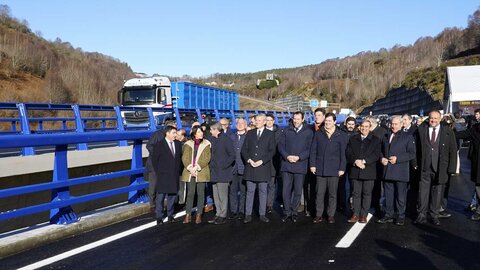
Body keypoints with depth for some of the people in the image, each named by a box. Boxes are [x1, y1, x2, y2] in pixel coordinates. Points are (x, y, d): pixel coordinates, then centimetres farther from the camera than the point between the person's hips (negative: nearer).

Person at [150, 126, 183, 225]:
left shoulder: (178, 144, 8)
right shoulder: (159, 145, -6)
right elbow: (154, 160, -2)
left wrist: (178, 170, 9)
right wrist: (158, 172, -3)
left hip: (174, 175, 4)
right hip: (163, 176, -4)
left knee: (172, 195, 10)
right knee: (160, 197, 1)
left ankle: (170, 215, 22)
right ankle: (159, 217, 9)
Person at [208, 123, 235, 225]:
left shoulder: (226, 139, -10)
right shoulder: (213, 140, 12)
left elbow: (232, 155, -12)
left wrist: (224, 165, -13)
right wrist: (211, 165, 11)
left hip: (222, 173, -8)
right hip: (214, 172, 8)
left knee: (222, 196, -2)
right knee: (216, 196, 12)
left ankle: (223, 216, 6)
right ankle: (218, 214, 20)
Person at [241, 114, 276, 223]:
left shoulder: (270, 134, 5)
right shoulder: (250, 133, 12)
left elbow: (272, 151, -2)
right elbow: (244, 149, 9)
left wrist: (262, 161, -12)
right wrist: (249, 160, -7)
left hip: (263, 167, -1)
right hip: (250, 166, 2)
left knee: (263, 192, 4)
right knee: (250, 191, 3)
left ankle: (262, 214, 12)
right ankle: (248, 214, 7)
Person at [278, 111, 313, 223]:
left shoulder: (308, 132, 3)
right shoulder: (286, 131, 11)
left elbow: (309, 149, -2)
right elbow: (280, 145, 6)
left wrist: (299, 157, -14)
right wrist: (287, 156, -9)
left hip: (300, 165, -1)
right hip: (286, 165, 2)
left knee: (298, 191, 5)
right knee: (286, 190, 1)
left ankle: (294, 212, 18)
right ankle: (287, 212, 13)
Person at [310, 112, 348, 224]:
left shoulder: (341, 136, 3)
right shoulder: (318, 134, 7)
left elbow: (343, 153, 2)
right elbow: (313, 150, 7)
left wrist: (342, 168, -3)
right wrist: (312, 164, 0)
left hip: (334, 170, -1)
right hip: (320, 169, 1)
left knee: (332, 194, 6)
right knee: (319, 193, 3)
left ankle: (331, 215, 16)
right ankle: (318, 215, 11)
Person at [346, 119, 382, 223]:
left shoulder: (376, 140, 6)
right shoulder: (353, 139, 14)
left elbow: (376, 155, -5)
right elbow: (348, 153, 6)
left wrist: (364, 161, -15)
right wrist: (355, 161, -12)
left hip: (369, 171, -2)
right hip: (355, 171, 2)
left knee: (367, 193, 1)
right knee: (356, 193, 4)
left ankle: (364, 215, 8)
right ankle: (356, 214, 9)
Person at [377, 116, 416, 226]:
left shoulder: (407, 137, 1)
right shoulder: (386, 137, 17)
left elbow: (412, 154, -6)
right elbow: (382, 151, 26)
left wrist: (397, 159, -16)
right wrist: (382, 158, 4)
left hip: (401, 172, -4)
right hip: (387, 171, 5)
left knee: (401, 195, 2)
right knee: (388, 195, 9)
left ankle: (400, 216, 11)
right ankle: (388, 215, 18)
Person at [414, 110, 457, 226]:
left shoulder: (448, 132, 2)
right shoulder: (421, 130, 3)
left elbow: (453, 151, 1)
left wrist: (451, 168, -5)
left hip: (440, 168, 0)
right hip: (424, 168, 0)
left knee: (437, 193, 9)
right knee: (423, 193, 3)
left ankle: (434, 216, 21)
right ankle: (422, 215, 14)